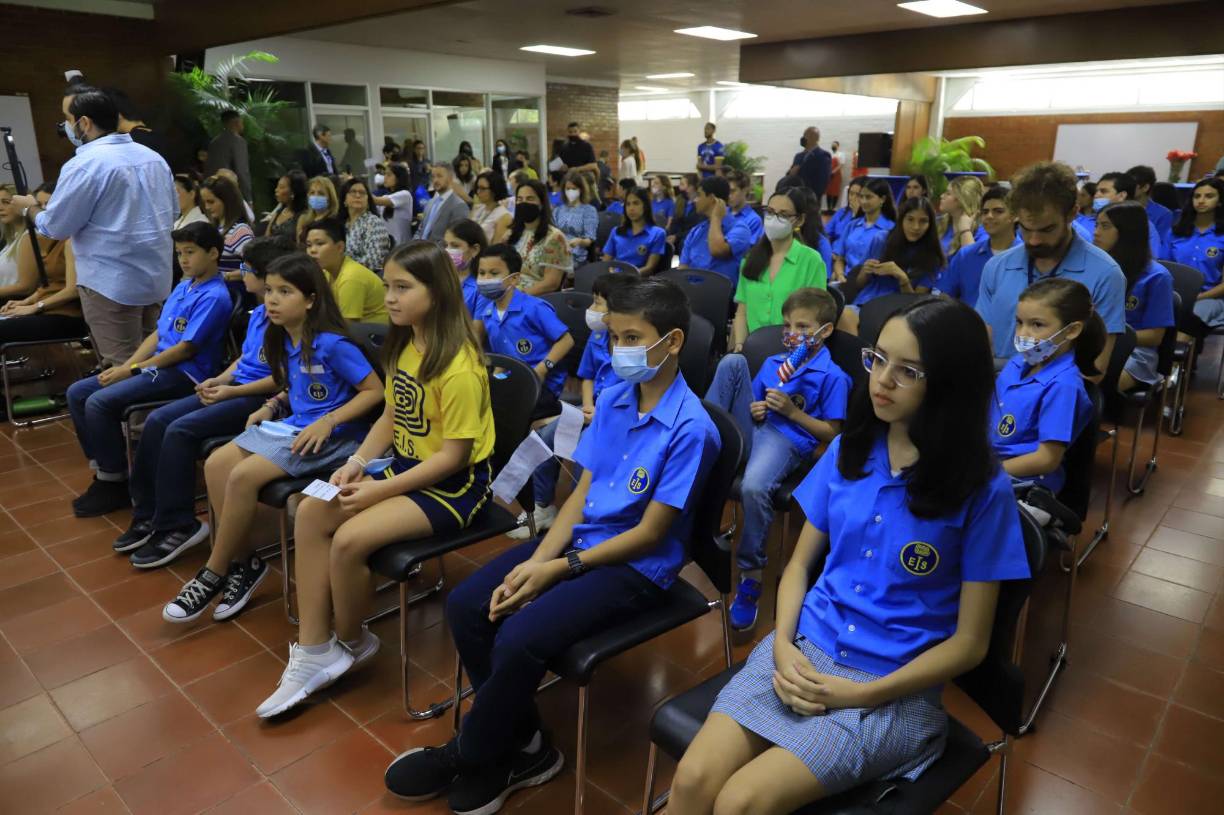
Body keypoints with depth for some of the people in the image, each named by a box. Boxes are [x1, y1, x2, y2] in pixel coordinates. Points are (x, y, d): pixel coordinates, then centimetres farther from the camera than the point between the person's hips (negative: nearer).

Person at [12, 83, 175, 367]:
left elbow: (55, 227, -7)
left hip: (112, 284, -7)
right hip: (156, 277, 7)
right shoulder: (153, 157, 8)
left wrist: (29, 207, 13)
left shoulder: (84, 165, -14)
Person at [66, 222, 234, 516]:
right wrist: (124, 366, 2)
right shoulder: (182, 287, 15)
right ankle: (102, 469, 10)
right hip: (159, 365, 10)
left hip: (184, 374, -10)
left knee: (99, 402, -21)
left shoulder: (214, 297, -14)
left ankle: (115, 483, -5)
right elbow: (158, 334, 15)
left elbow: (187, 348, -18)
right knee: (77, 393, 4)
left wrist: (132, 370, -12)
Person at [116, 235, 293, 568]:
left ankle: (177, 526, -9)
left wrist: (231, 391, -17)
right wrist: (218, 379, 5)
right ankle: (148, 514, 7)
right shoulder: (258, 313, 14)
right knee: (157, 421, -3)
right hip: (234, 388, 10)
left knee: (180, 430, -22)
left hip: (260, 398, -10)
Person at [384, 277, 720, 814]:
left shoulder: (690, 429, -19)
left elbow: (650, 534, -17)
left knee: (519, 640, -24)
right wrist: (536, 560, -10)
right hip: (578, 538, 8)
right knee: (466, 605, -6)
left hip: (637, 567, -7)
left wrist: (558, 569, -17)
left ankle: (471, 758, 7)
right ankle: (524, 745, 8)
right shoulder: (611, 400, 3)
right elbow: (581, 494, 3)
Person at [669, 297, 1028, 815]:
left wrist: (861, 694, -14)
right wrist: (783, 644, -8)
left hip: (895, 687, -3)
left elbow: (969, 642, -6)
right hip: (804, 650, 4)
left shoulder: (982, 490, -10)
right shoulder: (850, 448, 2)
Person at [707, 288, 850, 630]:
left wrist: (792, 411, -9)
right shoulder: (772, 363, 22)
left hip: (786, 440, -5)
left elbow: (832, 433, 1)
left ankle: (751, 577, -18)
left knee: (753, 488, -38)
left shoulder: (832, 377, 3)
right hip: (751, 431, 6)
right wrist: (752, 410, 3)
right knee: (733, 361, -12)